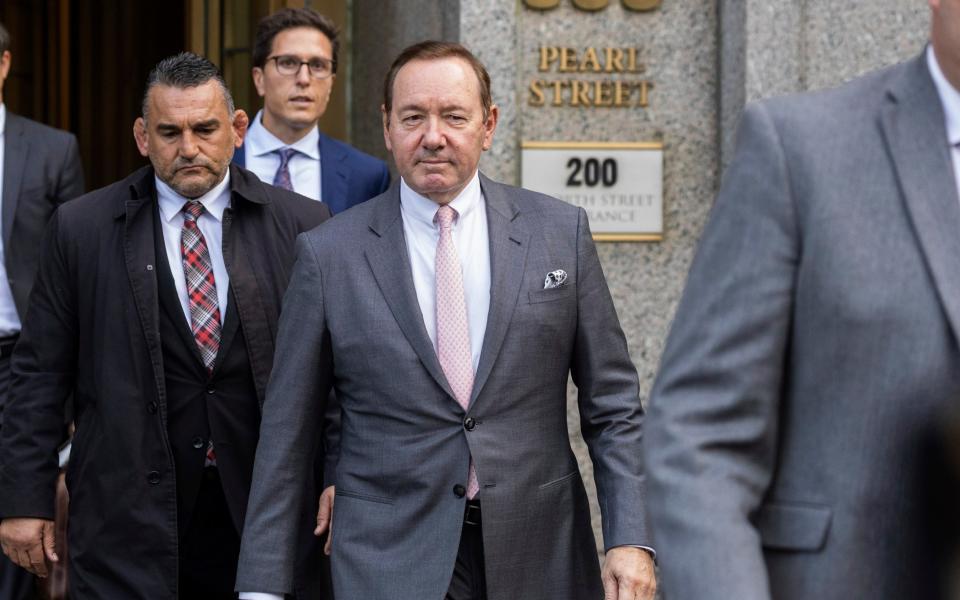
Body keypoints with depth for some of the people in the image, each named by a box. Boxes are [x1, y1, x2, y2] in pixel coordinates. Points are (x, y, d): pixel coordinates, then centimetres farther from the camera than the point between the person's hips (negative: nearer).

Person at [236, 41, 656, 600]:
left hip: (539, 555, 2)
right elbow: (286, 437, 2)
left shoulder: (561, 232, 2)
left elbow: (612, 403, 4)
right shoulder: (328, 255, -1)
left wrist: (630, 538, -5)